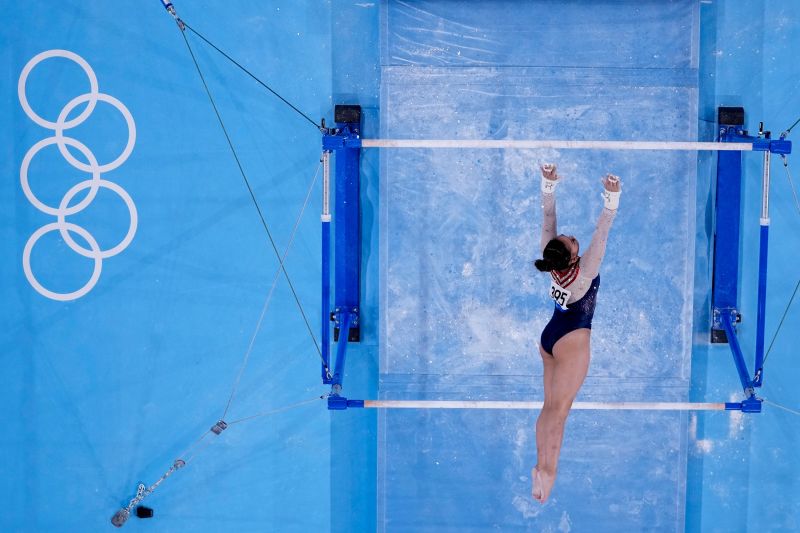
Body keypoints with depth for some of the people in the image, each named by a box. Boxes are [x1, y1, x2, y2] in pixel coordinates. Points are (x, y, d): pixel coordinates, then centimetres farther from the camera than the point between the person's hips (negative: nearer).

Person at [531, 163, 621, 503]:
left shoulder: (552, 260, -12)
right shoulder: (584, 270, -26)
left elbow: (548, 218, -8)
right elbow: (601, 233, -31)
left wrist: (549, 185, -11)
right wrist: (611, 199, -35)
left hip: (549, 336, 7)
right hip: (572, 340, -7)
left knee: (550, 406, 11)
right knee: (559, 409, -4)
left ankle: (541, 465, 15)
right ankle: (547, 469, -4)